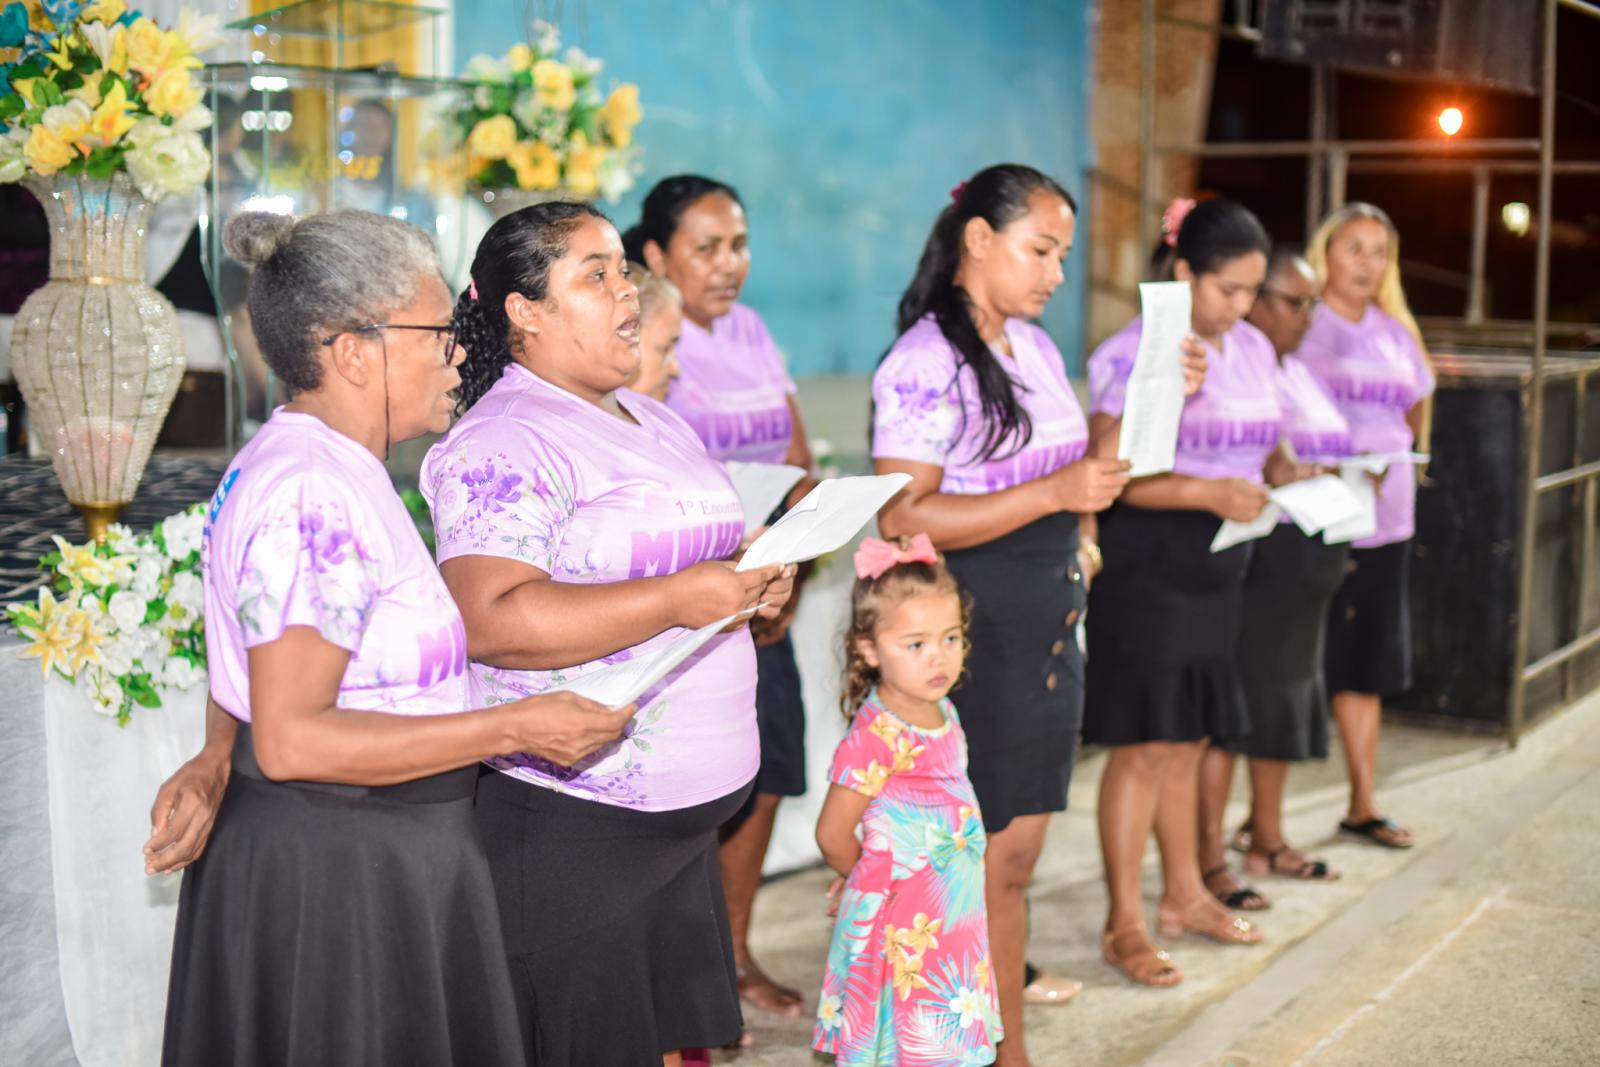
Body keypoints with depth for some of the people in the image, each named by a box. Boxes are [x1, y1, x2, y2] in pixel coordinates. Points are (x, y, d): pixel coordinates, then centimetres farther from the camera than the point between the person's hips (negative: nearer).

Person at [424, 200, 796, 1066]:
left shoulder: (657, 422, 16)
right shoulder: (502, 443, -14)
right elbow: (490, 621, -26)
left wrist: (753, 584, 6)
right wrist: (679, 599, -26)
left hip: (680, 816, 9)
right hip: (565, 826, -8)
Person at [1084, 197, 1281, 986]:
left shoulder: (1253, 350, 11)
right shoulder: (1135, 354, -13)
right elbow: (1111, 473, -18)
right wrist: (1209, 493, -27)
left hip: (1217, 565, 7)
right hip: (1144, 565, -7)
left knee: (1187, 740, 17)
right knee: (1142, 745, -4)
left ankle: (1183, 894, 30)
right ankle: (1124, 924, 5)